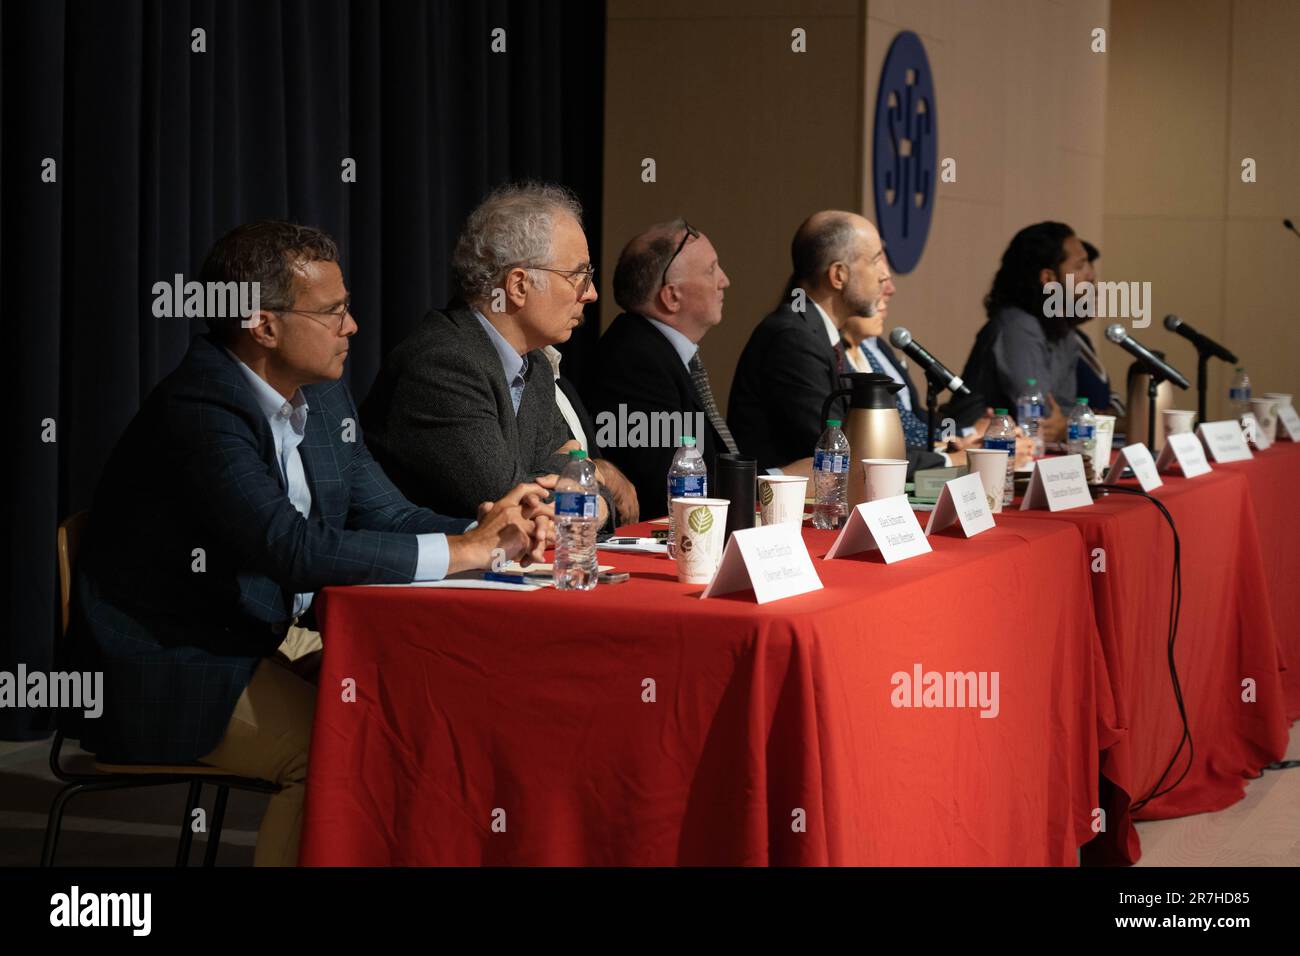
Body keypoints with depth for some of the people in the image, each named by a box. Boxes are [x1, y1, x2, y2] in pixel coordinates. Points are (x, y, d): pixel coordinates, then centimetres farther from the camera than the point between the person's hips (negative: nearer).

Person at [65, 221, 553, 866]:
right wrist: (464, 550, -27)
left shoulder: (324, 396, 6)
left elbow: (384, 514, 11)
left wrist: (493, 533, -10)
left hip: (274, 636, 9)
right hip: (177, 674, -9)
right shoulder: (198, 413, -23)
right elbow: (297, 550, -34)